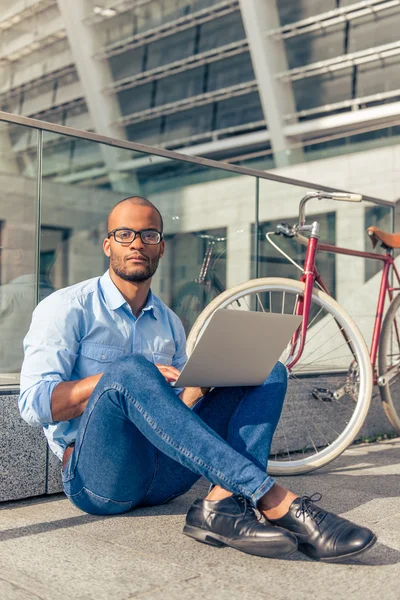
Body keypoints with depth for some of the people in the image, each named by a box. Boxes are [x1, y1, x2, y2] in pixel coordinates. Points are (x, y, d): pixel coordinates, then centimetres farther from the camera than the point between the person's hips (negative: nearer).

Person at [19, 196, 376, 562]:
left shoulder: (170, 323, 18)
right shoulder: (66, 309, 1)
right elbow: (33, 404, -11)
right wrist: (125, 376, -21)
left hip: (163, 476, 5)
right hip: (99, 476, -5)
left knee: (267, 372, -4)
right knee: (129, 371, -34)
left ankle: (223, 503, -32)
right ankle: (277, 503, -37)